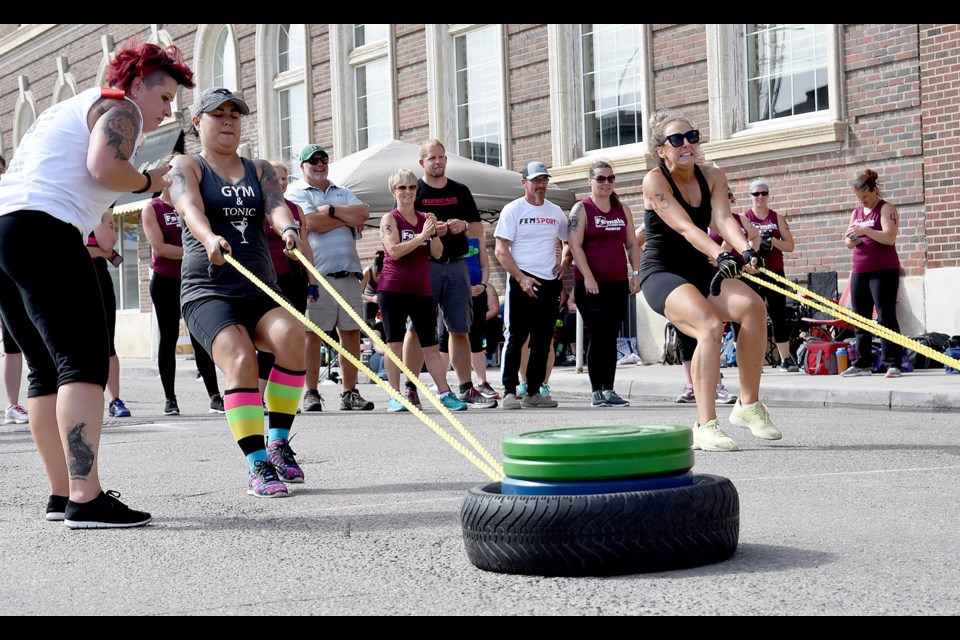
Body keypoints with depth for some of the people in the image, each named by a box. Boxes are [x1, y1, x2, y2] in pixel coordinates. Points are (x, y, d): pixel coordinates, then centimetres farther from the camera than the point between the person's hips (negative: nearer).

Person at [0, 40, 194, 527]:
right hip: (44, 230, -10)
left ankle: (62, 494, 11)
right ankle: (85, 499, -23)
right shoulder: (121, 108, 4)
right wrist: (148, 182, 2)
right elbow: (103, 166, -14)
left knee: (47, 369, 11)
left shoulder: (72, 107, 32)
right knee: (84, 361, -14)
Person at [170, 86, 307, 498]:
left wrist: (288, 227, -27)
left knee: (291, 334, -27)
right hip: (209, 291, -3)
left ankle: (278, 442, -13)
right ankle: (257, 466, -24)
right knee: (240, 359, -27)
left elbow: (276, 205, -2)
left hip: (261, 290, 3)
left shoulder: (260, 170, 19)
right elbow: (191, 208, -14)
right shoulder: (186, 167, 8)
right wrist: (210, 238, -37)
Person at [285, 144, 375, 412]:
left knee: (351, 332, 3)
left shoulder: (342, 193, 22)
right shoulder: (295, 192, 5)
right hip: (316, 273, -5)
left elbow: (363, 213, 4)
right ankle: (311, 393, 1)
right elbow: (312, 223, -12)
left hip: (348, 271, 5)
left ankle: (349, 393, 9)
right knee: (312, 333, -5)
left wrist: (331, 210, -7)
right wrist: (349, 218, 0)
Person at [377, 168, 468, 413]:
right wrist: (422, 236, -17)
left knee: (431, 345, 6)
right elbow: (394, 251, -16)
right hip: (393, 289, -4)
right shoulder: (390, 219, -2)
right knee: (395, 342, -2)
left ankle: (444, 393, 7)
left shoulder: (425, 218, 11)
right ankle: (396, 396, 2)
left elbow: (437, 253, 7)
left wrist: (433, 232, -9)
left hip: (422, 290, 4)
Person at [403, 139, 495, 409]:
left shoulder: (460, 191, 15)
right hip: (423, 266, -4)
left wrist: (463, 226, -4)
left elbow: (479, 230, 17)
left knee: (460, 330, 5)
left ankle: (467, 389, 9)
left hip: (456, 266, 4)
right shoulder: (413, 192, 3)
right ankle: (410, 389, 0)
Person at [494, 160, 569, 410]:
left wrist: (565, 263, 8)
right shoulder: (512, 210, -1)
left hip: (550, 283, 5)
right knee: (515, 337, -7)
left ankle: (533, 392, 13)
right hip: (521, 281, -5)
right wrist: (521, 278, -15)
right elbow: (501, 251, -7)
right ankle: (509, 391, -4)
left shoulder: (555, 212, 13)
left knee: (543, 341, 6)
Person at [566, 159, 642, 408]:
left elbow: (632, 244, 17)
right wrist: (588, 277, -17)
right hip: (591, 285, -5)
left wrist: (635, 273, 6)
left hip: (618, 283, 5)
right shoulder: (581, 209, -1)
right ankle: (596, 391, -1)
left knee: (611, 338, 5)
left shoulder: (622, 209, 14)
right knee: (597, 336, -6)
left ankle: (609, 390, 9)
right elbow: (575, 244, -9)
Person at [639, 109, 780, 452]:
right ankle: (705, 426, -26)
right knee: (710, 325, -30)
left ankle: (748, 404, -7)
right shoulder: (654, 181, -14)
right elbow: (685, 227, -27)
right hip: (661, 273, -5)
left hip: (700, 270, 6)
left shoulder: (712, 177, 2)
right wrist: (721, 256, -42)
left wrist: (746, 250, -36)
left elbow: (723, 219, -16)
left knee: (753, 306, -21)